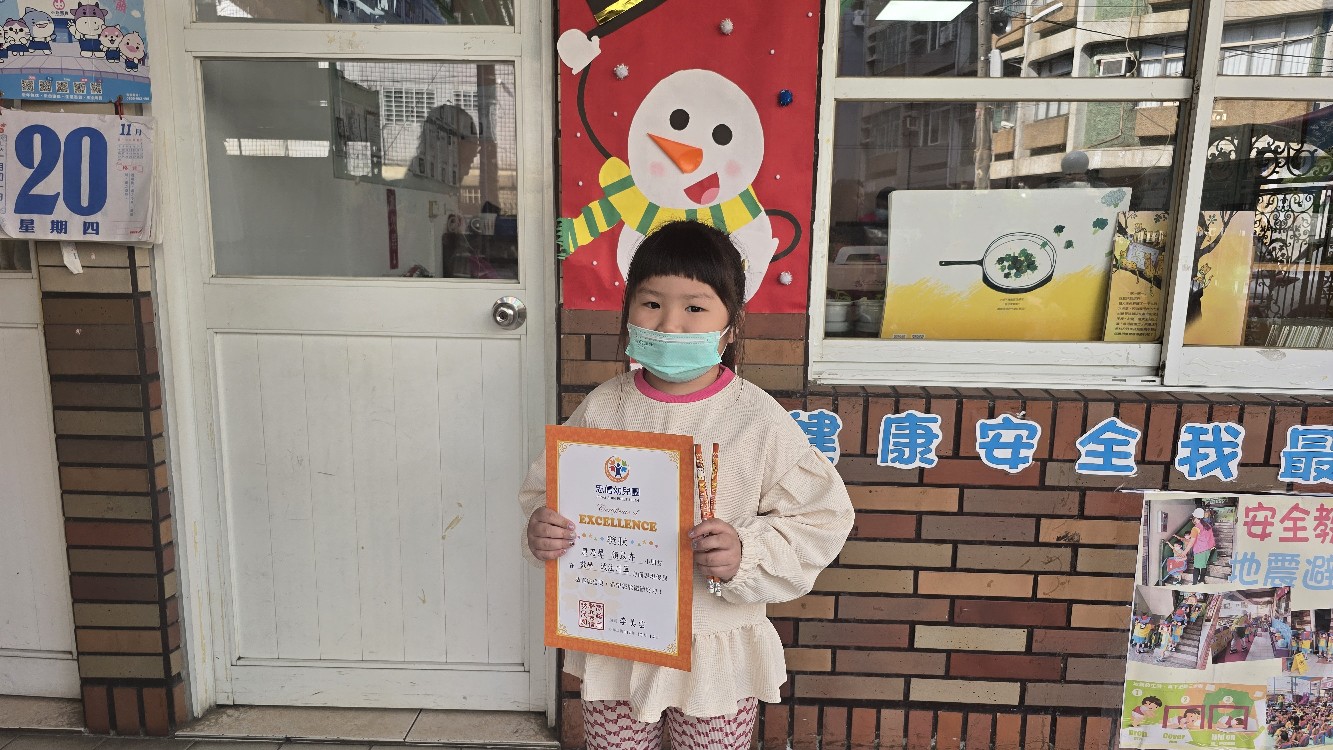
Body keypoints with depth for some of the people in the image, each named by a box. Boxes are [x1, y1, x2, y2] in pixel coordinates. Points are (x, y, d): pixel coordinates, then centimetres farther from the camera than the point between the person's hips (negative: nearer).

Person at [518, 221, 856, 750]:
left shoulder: (760, 419, -13)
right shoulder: (602, 408, -6)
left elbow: (821, 517, -9)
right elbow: (546, 488, 5)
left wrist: (747, 555, -22)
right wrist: (542, 529, -15)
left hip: (717, 656, -2)